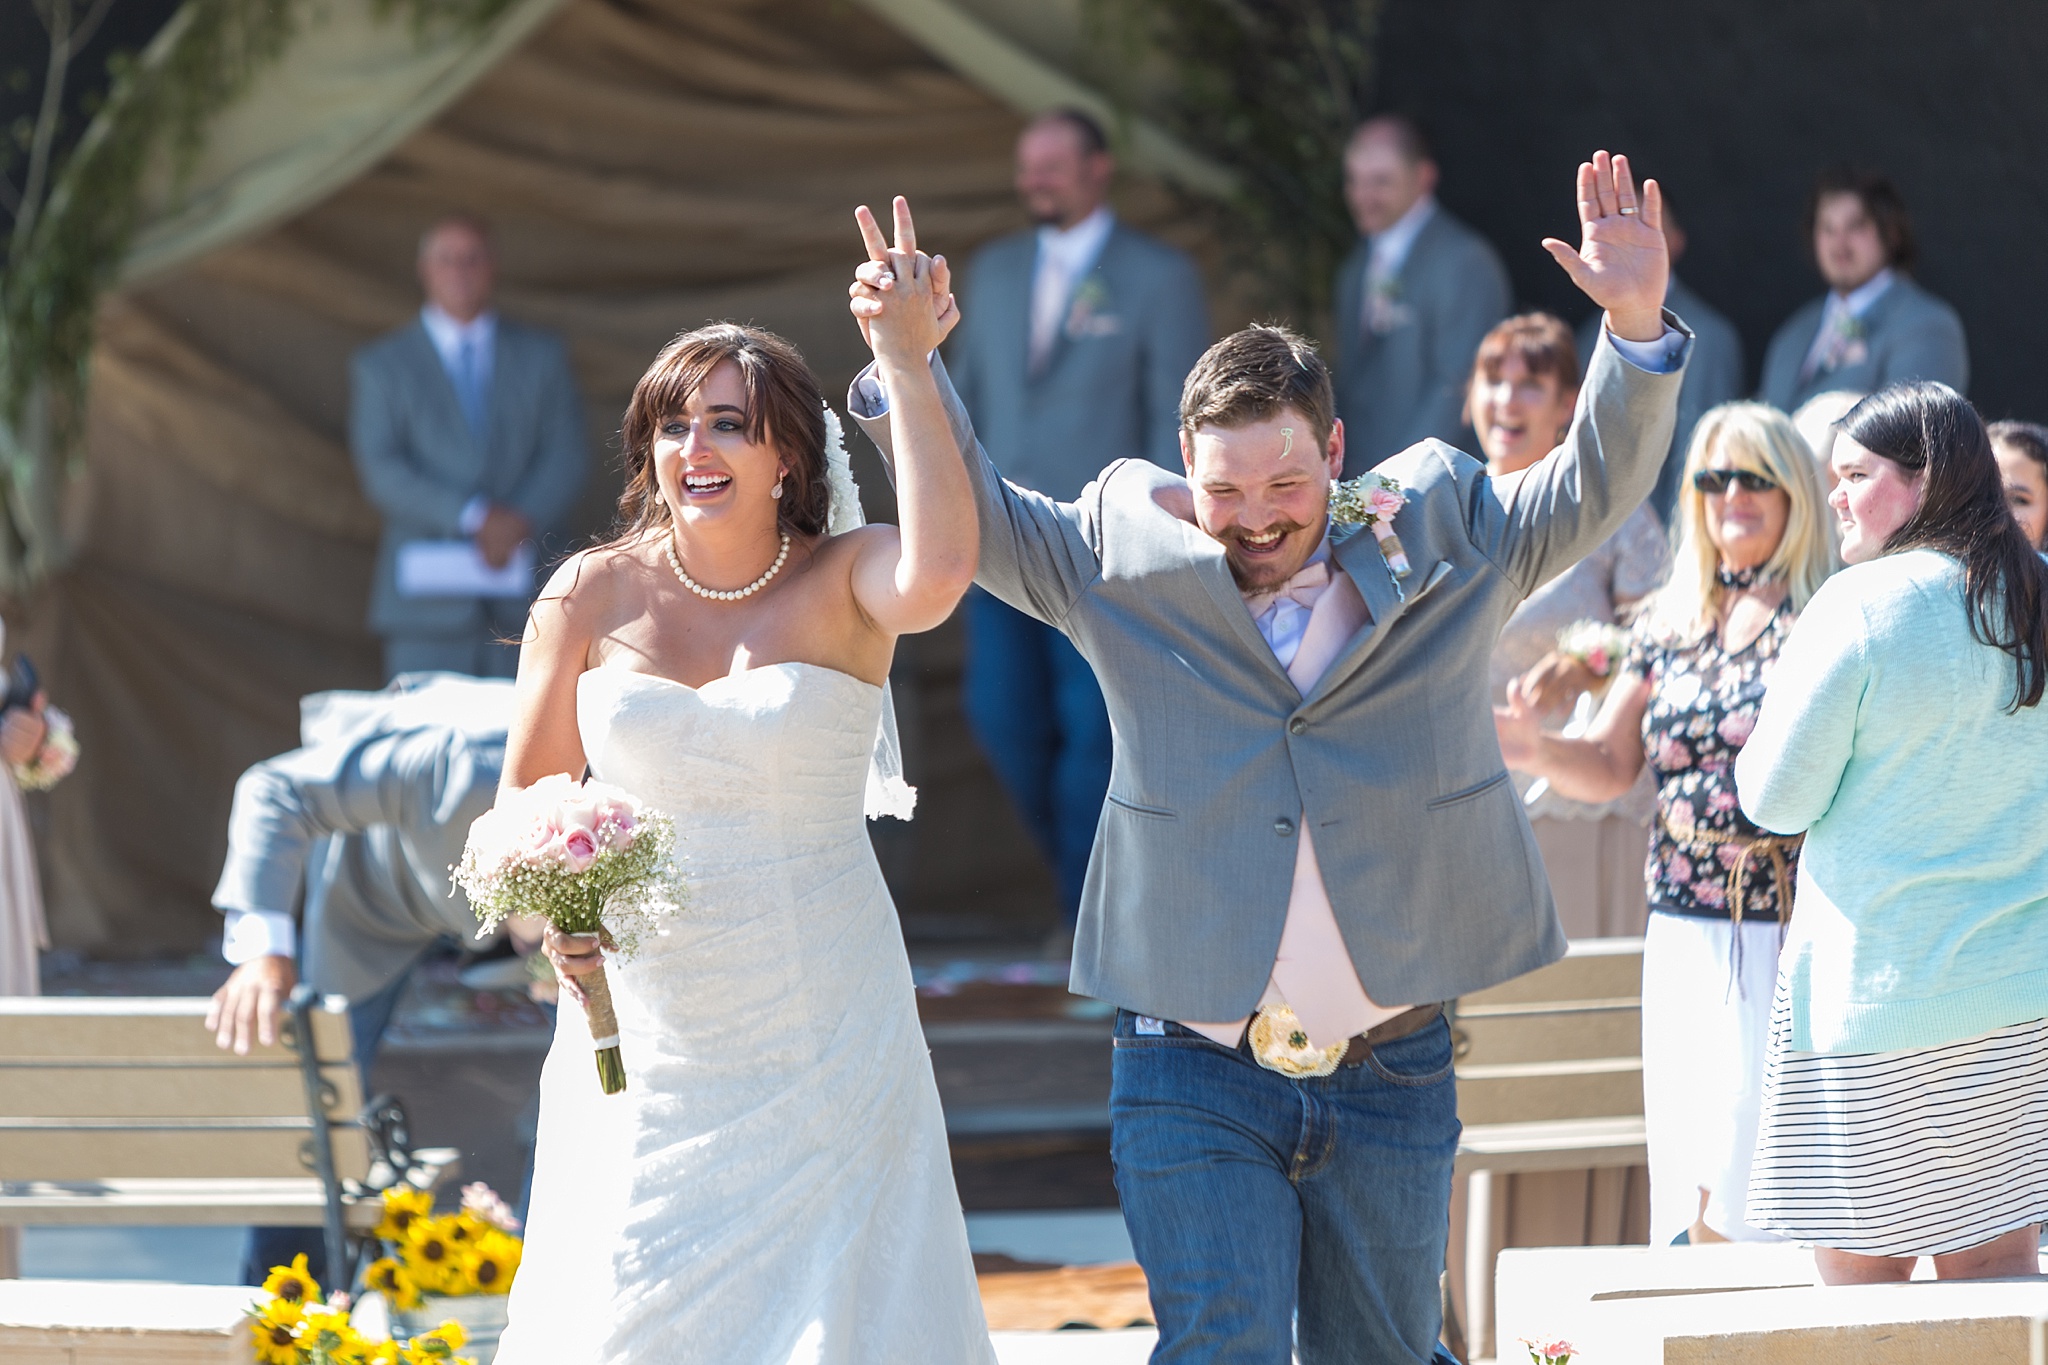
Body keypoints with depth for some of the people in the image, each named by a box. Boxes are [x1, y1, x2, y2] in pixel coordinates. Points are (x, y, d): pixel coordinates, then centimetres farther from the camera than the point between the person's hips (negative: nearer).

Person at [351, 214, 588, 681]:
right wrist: (472, 518, -16)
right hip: (428, 601, -1)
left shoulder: (541, 356, 15)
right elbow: (381, 471, -3)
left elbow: (565, 459, 6)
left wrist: (521, 522, -13)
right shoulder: (381, 366, 9)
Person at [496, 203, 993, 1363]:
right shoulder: (592, 597, 1)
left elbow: (937, 579, -29)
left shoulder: (845, 581, -4)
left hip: (822, 1031, -1)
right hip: (643, 1025, 1)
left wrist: (907, 368, -27)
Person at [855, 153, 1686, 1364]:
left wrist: (1637, 329, -18)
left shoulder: (1443, 547, 2)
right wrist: (907, 369, -10)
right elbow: (974, 519, 7)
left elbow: (1596, 490, -1)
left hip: (1392, 1079, 1)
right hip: (1195, 1079, -1)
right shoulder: (1126, 561, 2)